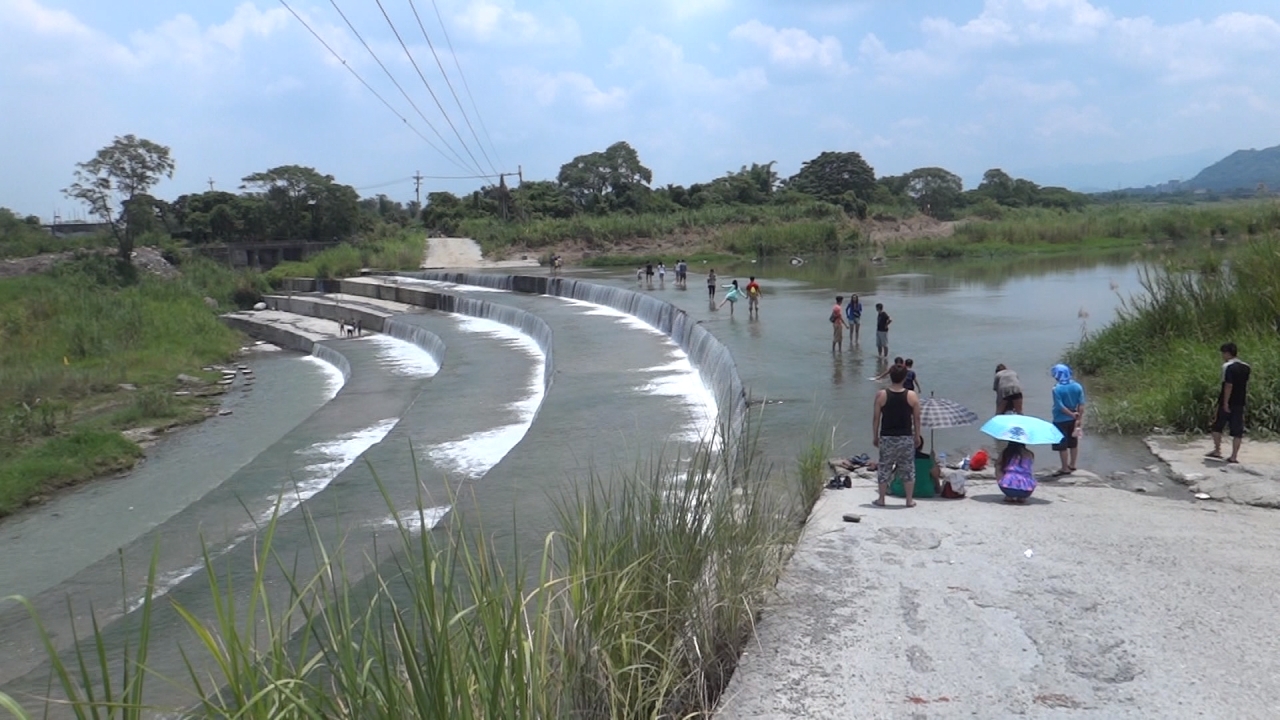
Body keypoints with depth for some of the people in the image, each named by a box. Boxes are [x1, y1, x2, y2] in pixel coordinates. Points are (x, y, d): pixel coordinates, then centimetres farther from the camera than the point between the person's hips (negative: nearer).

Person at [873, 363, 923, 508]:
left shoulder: (881, 395, -7)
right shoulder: (912, 396, -5)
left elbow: (876, 417, -3)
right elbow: (916, 418, 0)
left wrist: (875, 436, 8)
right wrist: (917, 435, 13)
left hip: (887, 438, 0)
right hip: (906, 438, 0)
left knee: (884, 468, 11)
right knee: (908, 469, 12)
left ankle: (881, 500, 17)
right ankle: (909, 500, 16)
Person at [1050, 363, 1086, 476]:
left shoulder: (1057, 389, -19)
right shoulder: (1077, 386, -4)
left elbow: (1060, 406, -21)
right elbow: (1081, 404, -3)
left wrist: (1072, 415, -10)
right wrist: (1079, 418, 1)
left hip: (1061, 420, -6)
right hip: (1073, 419, 6)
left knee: (1062, 445, 4)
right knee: (1073, 443, 19)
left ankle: (1065, 468, 10)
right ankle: (1072, 465, 31)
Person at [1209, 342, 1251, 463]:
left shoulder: (1228, 366, -14)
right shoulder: (1246, 367, 8)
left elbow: (1228, 385, -19)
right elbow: (1246, 386, 13)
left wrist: (1225, 402, -18)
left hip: (1227, 403, -6)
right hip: (1240, 403, 6)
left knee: (1217, 427, 12)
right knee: (1237, 430, 4)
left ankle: (1217, 451, 15)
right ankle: (1234, 456, 3)